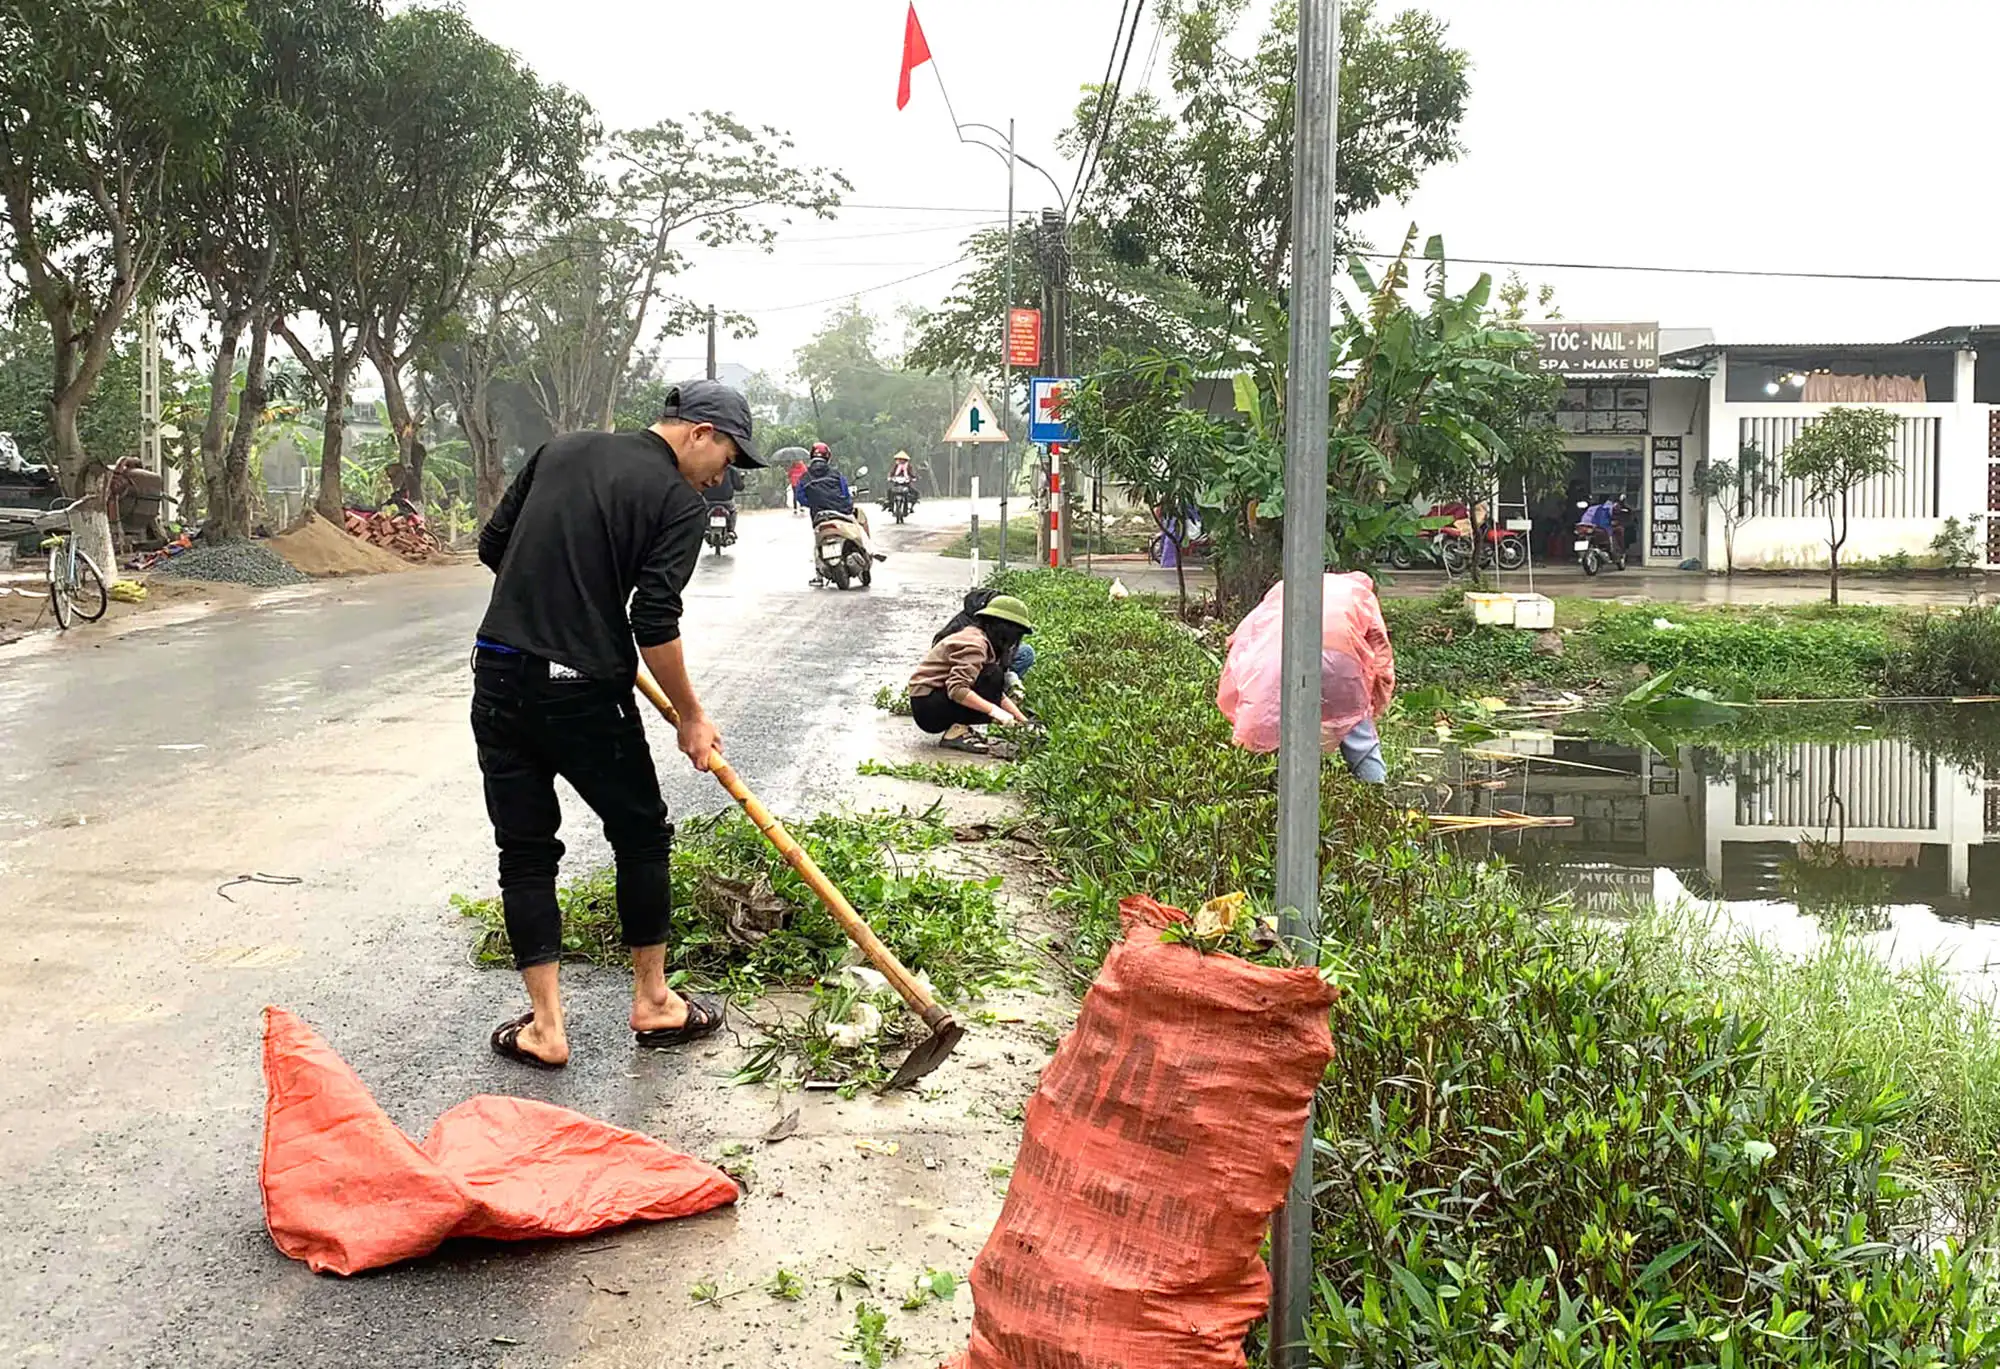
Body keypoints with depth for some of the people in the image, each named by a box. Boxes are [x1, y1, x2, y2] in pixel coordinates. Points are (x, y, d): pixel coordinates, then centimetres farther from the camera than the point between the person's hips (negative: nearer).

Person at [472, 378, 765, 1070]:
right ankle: (653, 1002, 25)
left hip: (498, 677, 5)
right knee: (642, 834, 15)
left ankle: (545, 1026, 12)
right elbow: (655, 623, -13)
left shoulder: (561, 449, 12)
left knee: (525, 850, 12)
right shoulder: (680, 504, -5)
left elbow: (492, 544, 15)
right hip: (583, 693, -5)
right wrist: (692, 716, -2)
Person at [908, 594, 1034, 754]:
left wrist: (1024, 721, 2)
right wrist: (993, 710, -32)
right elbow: (957, 689, -30)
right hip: (926, 707, -10)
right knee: (993, 676, -21)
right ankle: (956, 734, -18)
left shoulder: (982, 641, 13)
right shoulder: (975, 644, -18)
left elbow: (999, 694, 11)